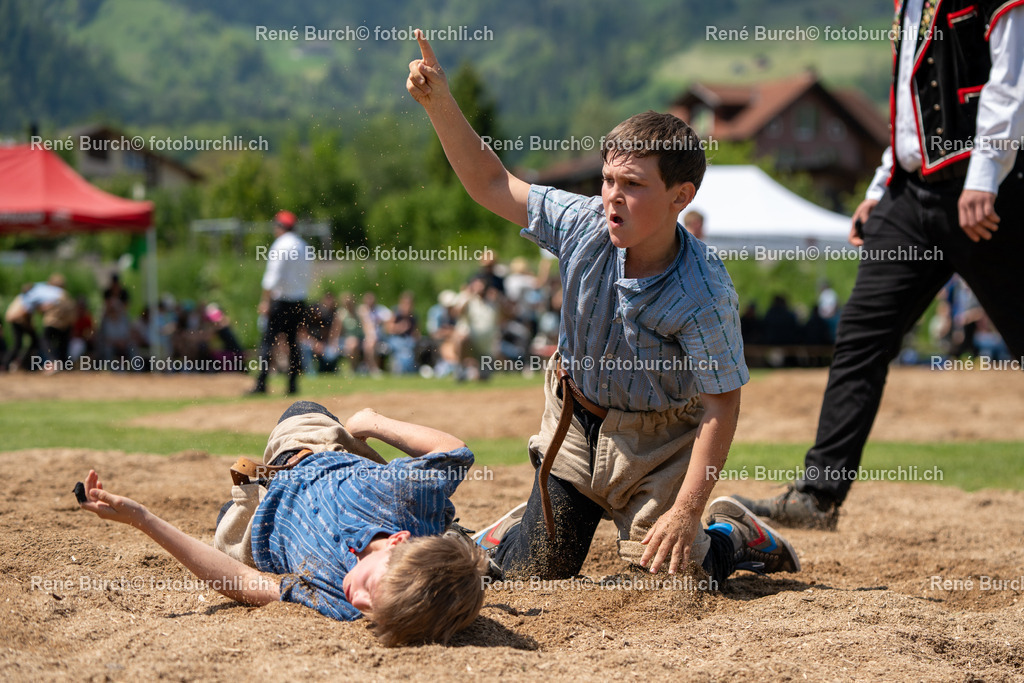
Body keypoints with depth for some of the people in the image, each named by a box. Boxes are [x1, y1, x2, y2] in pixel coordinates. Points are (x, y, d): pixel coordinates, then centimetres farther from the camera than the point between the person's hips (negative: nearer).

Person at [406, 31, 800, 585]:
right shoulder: (585, 224, -15)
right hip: (576, 423, 4)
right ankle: (537, 520, 42)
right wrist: (440, 104, -16)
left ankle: (735, 536, 24)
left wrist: (687, 510, -28)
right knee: (532, 572, 7)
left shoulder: (703, 295, -28)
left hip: (657, 442, -4)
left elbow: (721, 405, -24)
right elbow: (492, 185, -4)